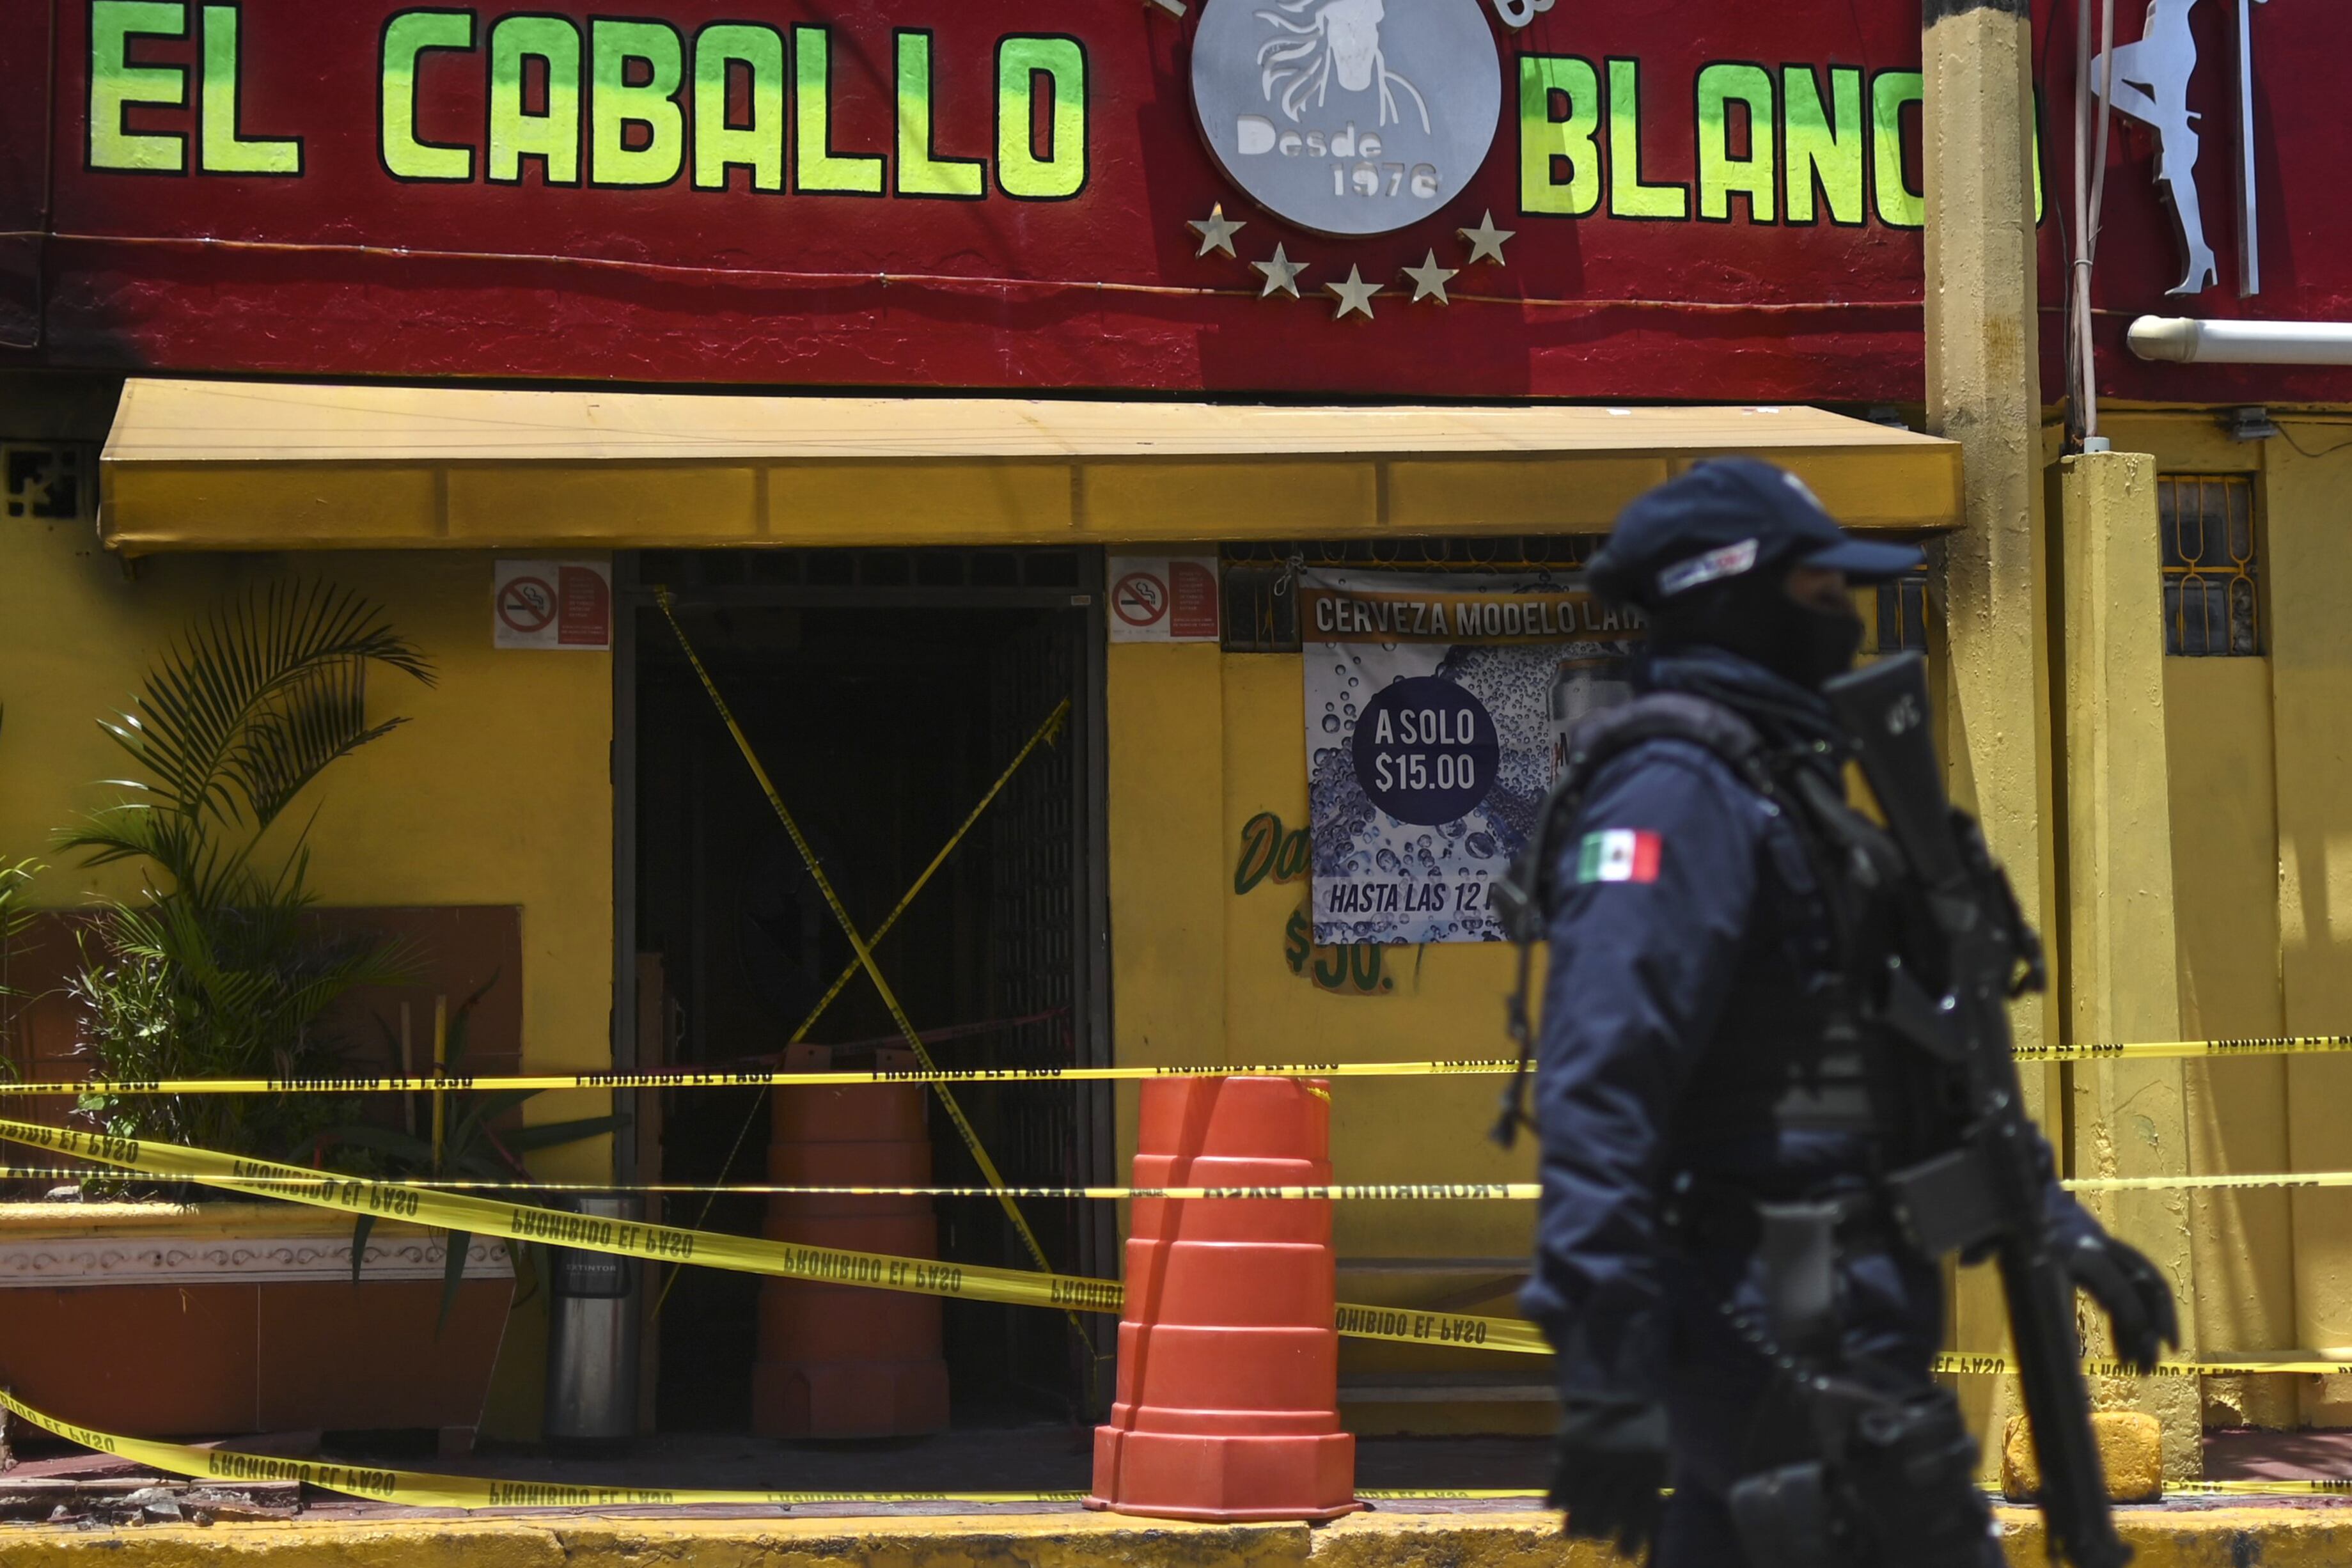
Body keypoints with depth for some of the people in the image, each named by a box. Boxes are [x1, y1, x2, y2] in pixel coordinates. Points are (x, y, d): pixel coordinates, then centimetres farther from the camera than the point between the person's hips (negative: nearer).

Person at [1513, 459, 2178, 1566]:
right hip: (1788, 1329, -10)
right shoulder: (1675, 790, -13)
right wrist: (1605, 1373, -29)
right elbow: (1599, 1093, -23)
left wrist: (2055, 1224, 19)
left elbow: (1912, 1059, 25)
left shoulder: (1784, 784, 19)